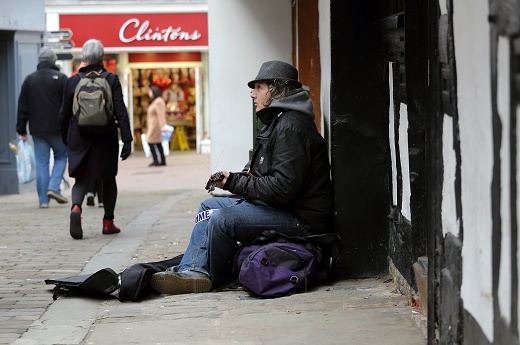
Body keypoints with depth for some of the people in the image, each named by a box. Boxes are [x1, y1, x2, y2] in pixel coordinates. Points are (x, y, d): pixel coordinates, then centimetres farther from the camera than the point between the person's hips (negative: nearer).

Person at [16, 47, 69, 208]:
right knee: (61, 156, 13)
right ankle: (54, 187, -5)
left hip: (37, 129, 3)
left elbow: (22, 107, 9)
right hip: (57, 128, -3)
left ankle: (43, 199, 2)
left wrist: (21, 129, 12)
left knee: (41, 163, 5)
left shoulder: (29, 79, 7)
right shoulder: (60, 78, -5)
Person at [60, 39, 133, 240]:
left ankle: (76, 208, -23)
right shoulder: (111, 80, -6)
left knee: (81, 179, 8)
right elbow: (120, 112, -11)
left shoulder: (72, 82, -2)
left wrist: (65, 139, 18)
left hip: (79, 140, 1)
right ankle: (108, 222, 21)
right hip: (105, 139, -1)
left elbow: (64, 115, 3)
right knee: (108, 179, 15)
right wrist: (127, 140, -11)